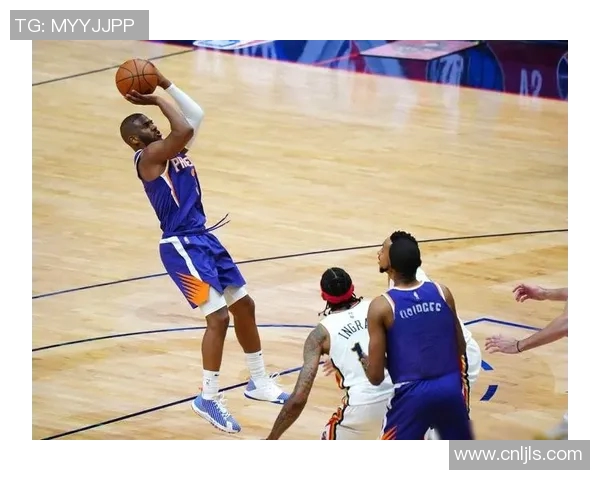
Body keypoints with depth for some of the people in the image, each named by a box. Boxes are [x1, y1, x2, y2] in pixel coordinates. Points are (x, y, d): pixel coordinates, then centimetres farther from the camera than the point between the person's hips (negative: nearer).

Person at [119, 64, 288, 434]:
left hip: (204, 238, 10)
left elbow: (196, 115, 13)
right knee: (218, 316, -14)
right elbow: (184, 129, -28)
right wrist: (158, 99, -15)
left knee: (244, 305, 15)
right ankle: (209, 399, -4)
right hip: (181, 246, -10)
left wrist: (165, 85, 7)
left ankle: (259, 383, 28)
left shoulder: (174, 151, 12)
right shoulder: (149, 156, -15)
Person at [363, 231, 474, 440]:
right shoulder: (442, 292, 2)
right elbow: (460, 350, 11)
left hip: (412, 394, -4)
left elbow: (376, 376, -8)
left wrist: (364, 360, 13)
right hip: (450, 387, 4)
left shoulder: (382, 307, -10)